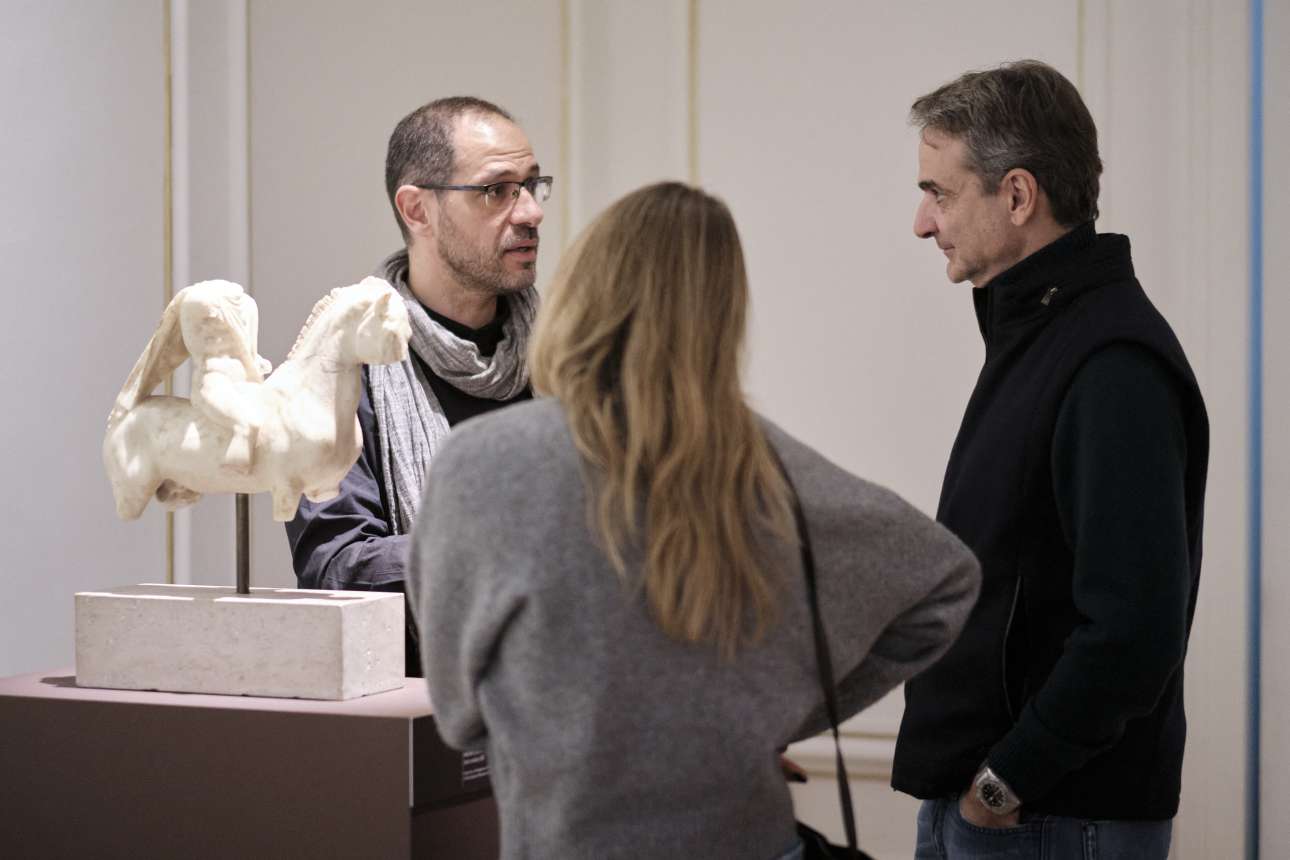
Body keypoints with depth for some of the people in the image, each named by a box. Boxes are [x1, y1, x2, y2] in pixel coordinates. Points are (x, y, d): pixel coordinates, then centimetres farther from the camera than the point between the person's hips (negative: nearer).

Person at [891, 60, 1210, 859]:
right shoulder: (1030, 331, 13)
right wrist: (965, 779, 11)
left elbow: (1136, 627, -26)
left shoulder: (1114, 366, -19)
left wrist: (1007, 782, -18)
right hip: (966, 796, 9)